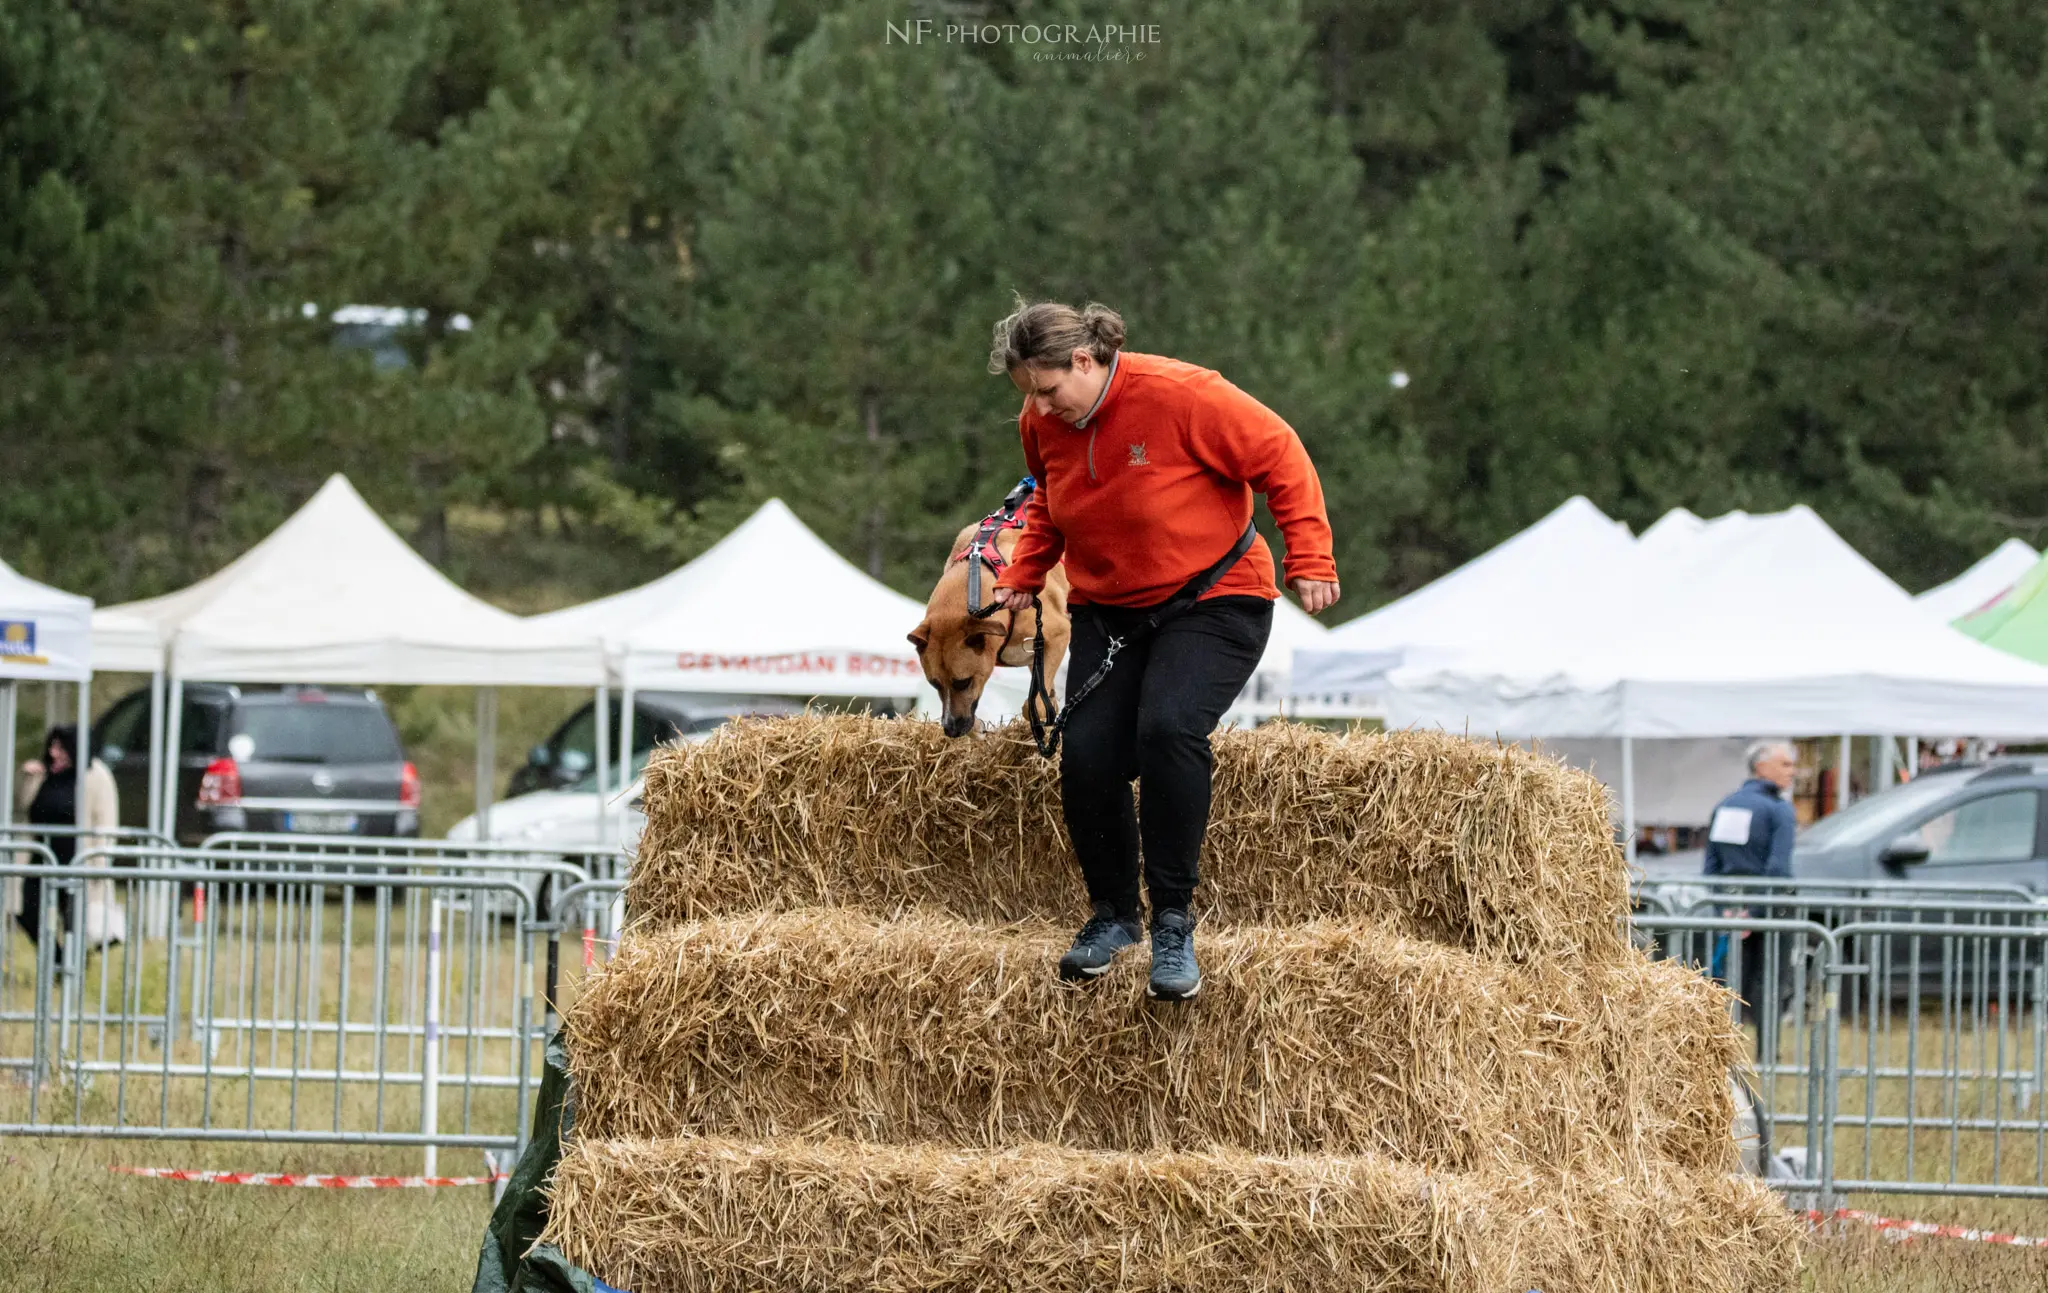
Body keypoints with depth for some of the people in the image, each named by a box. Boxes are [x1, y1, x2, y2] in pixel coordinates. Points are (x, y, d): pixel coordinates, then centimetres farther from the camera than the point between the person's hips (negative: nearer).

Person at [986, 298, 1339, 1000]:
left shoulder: (1179, 394, -23)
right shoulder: (1042, 424, -4)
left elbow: (1279, 456, -14)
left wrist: (1309, 558, -18)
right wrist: (1023, 573, 4)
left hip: (1213, 604, -5)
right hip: (1106, 611, 5)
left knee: (1168, 730, -29)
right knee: (1087, 757, -10)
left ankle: (1174, 923, -20)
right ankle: (1113, 915, 15)